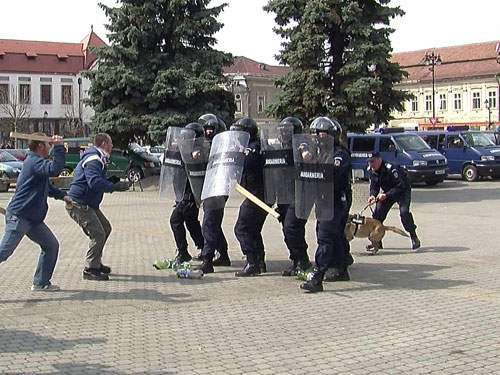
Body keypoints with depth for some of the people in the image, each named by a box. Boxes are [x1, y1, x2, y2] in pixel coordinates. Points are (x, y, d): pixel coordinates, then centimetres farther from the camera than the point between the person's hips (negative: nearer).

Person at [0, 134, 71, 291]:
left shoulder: (36, 162, 19)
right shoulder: (34, 162, -15)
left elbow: (47, 187, 34)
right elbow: (54, 169, -34)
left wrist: (62, 195, 25)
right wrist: (59, 147, -26)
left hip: (33, 218, 11)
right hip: (19, 216, -11)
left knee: (51, 246, 10)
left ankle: (41, 283, 18)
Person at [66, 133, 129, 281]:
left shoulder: (98, 159, 17)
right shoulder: (93, 160, -19)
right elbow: (94, 182, -31)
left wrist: (113, 182, 4)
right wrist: (115, 187, -26)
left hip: (88, 204, 12)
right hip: (78, 204, -12)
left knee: (105, 228, 18)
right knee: (98, 234, -13)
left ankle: (96, 263, 27)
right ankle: (90, 270, -4)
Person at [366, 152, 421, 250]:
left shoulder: (391, 169, -31)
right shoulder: (372, 172, -8)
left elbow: (400, 186, -31)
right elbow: (374, 186, -1)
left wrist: (386, 195, -37)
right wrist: (373, 196, -23)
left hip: (403, 191, -7)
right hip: (388, 192, 7)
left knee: (404, 212, -27)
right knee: (377, 213, -3)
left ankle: (414, 238, -12)